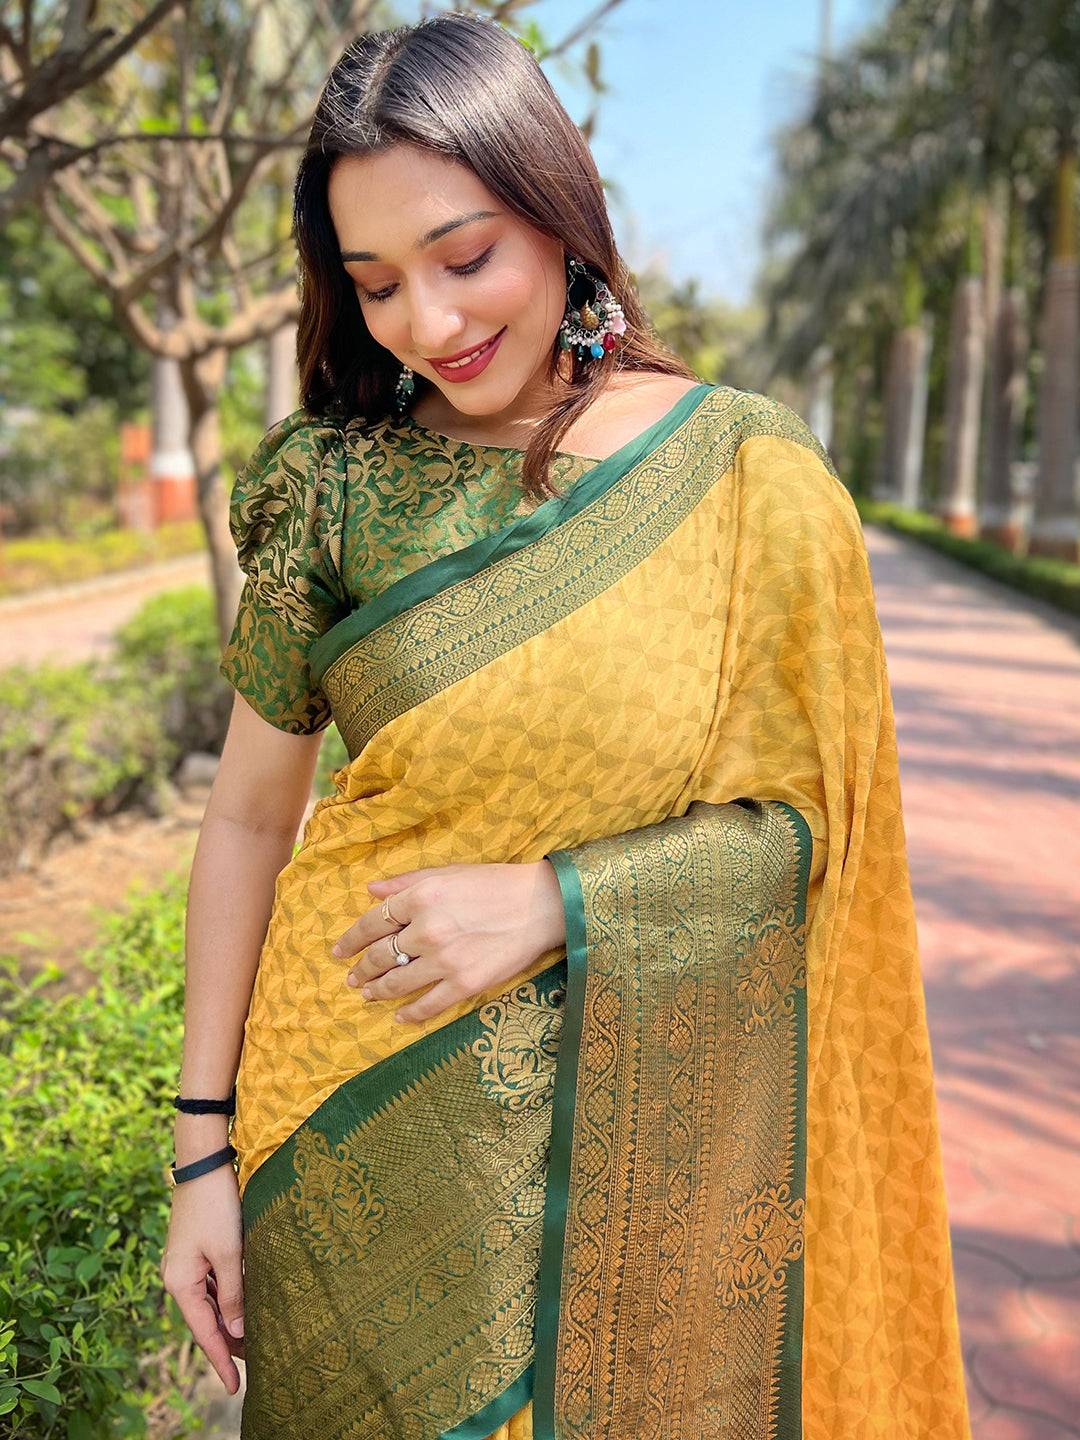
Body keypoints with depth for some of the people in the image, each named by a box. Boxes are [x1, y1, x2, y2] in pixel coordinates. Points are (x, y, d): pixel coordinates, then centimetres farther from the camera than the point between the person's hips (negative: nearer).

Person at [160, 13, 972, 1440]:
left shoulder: (752, 476, -7)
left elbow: (803, 819, -4)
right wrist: (203, 1150, -1)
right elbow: (248, 819, -2)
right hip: (362, 1119, 1)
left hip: (647, 1135, 0)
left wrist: (555, 902, -18)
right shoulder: (332, 482, -6)